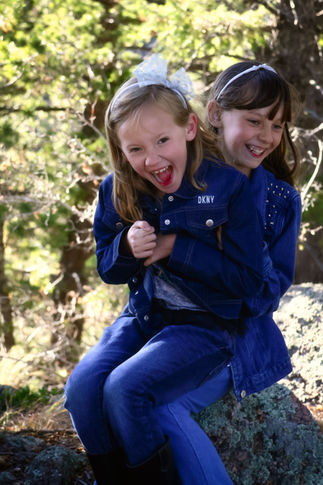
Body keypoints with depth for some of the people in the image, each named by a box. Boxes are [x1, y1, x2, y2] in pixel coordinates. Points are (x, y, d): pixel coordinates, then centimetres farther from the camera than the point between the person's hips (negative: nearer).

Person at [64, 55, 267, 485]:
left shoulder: (228, 187, -13)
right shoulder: (117, 192, 2)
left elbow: (249, 278, -13)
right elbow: (108, 269, 12)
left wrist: (176, 248, -18)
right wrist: (126, 247, -12)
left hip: (205, 325, -5)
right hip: (142, 316, 5)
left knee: (124, 388, -27)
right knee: (82, 386, -20)